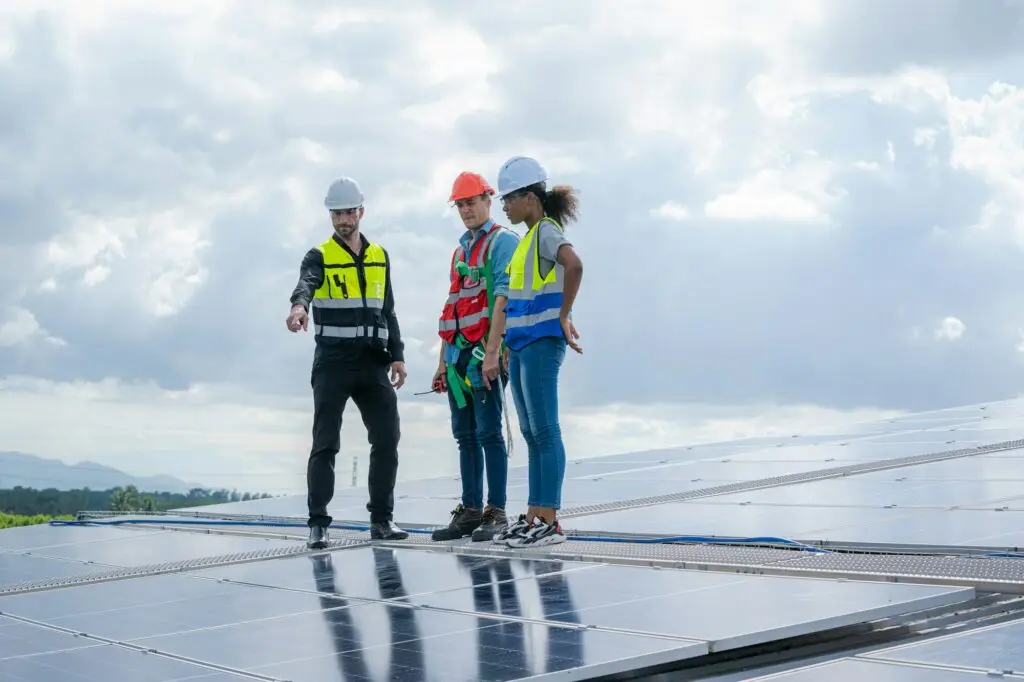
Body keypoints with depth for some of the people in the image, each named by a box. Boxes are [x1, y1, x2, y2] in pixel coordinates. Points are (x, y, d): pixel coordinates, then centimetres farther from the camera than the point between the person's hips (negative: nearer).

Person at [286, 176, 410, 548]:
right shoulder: (319, 256, -1)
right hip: (332, 363, -4)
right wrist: (299, 306, -47)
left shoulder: (380, 257, 15)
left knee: (387, 440, 1)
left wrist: (397, 355, 9)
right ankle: (318, 524, 0)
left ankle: (382, 519, 12)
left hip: (373, 363, 4)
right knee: (325, 445, -4)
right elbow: (306, 283, -25)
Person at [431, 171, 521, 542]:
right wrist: (443, 362, 19)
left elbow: (503, 298, -15)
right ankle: (470, 511, 14)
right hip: (458, 354, 8)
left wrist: (491, 352, -23)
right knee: (465, 436, 9)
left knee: (489, 433, -8)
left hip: (485, 353, -8)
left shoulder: (502, 241, -4)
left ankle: (496, 513, -5)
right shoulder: (460, 250, 22)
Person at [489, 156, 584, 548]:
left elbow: (573, 266, -30)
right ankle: (533, 517, 15)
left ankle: (549, 522, -5)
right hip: (522, 343, 10)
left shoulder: (547, 230, -10)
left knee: (544, 432, -7)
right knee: (531, 434, 11)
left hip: (542, 342, -10)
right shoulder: (529, 236, 18)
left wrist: (564, 317, -22)